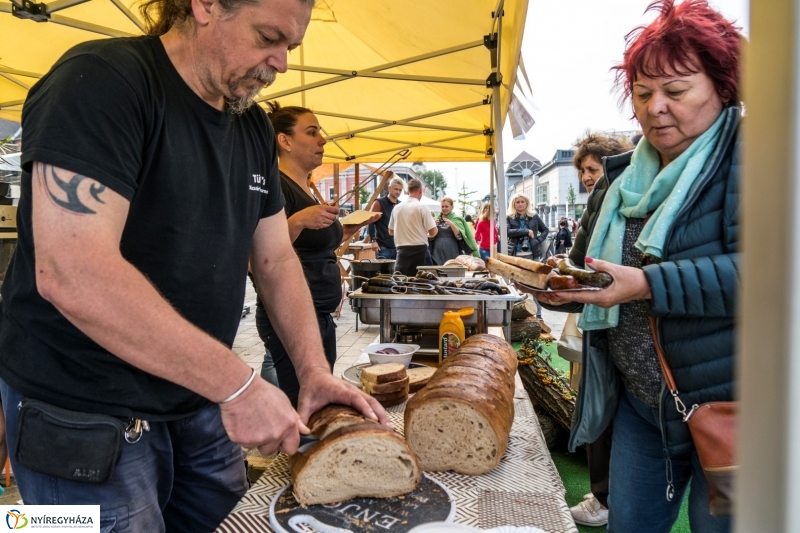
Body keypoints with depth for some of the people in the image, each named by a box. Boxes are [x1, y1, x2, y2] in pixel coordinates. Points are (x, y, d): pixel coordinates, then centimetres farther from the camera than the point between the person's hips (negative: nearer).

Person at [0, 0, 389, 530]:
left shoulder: (256, 128, 5)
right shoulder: (102, 80, -17)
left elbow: (276, 258, 7)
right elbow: (70, 272, -28)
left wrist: (315, 371, -5)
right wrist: (238, 383, -27)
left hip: (201, 400, 7)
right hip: (87, 411, -6)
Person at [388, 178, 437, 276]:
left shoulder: (397, 208, 5)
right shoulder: (422, 207, -8)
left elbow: (391, 232, 15)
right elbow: (432, 232, -9)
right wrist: (435, 226, 12)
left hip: (402, 250, 4)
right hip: (419, 249, -4)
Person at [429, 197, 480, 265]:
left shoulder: (457, 219, 5)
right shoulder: (437, 219, 13)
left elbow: (460, 237, -6)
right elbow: (430, 238, 11)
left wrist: (452, 224, -16)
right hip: (437, 254, 3)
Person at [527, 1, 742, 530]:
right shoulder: (621, 181, 9)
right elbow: (599, 283, 13)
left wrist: (647, 284, -29)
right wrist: (562, 287, -7)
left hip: (728, 406, -5)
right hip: (639, 403, 6)